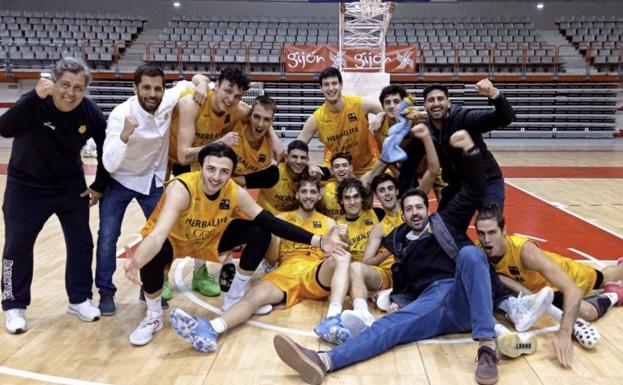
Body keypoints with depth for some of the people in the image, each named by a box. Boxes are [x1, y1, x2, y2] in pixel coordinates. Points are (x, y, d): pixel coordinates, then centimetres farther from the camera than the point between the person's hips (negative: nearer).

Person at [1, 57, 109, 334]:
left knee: (82, 243, 7)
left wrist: (100, 186, 3)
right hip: (26, 186, -3)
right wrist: (35, 96, -53)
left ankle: (80, 299, 23)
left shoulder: (92, 114, -16)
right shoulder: (36, 104, -25)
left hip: (71, 186, 3)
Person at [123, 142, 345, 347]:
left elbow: (271, 222, -21)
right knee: (154, 256, -38)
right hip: (172, 240, -4)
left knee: (260, 233, -14)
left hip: (209, 239, 4)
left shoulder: (236, 193, -22)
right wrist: (136, 262, -69)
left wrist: (317, 240, -28)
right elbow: (159, 233, -48)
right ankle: (153, 316, -7)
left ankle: (234, 299, 6)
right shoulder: (181, 189, -36)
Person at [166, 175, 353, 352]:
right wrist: (273, 232, -5)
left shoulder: (328, 223, 21)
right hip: (287, 272, 0)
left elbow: (336, 253, 16)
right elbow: (272, 258, 13)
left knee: (342, 258, -32)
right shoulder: (282, 219, 19)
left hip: (318, 275, 0)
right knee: (257, 294, -30)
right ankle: (210, 329, -55)